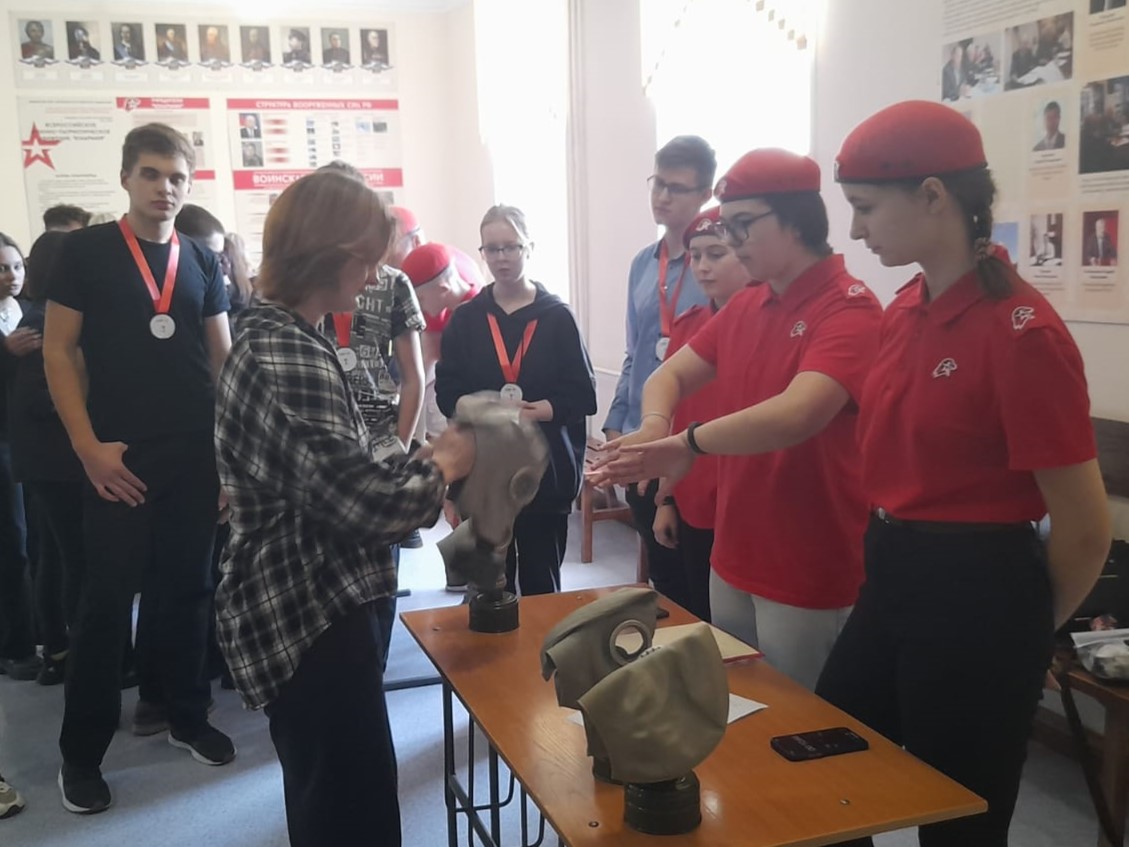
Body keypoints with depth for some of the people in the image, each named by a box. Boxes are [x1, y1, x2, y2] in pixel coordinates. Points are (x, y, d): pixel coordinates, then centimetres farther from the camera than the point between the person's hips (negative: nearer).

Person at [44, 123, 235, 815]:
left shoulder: (202, 262, 10)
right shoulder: (86, 251, 0)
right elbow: (59, 349, -3)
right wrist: (89, 446, -11)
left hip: (197, 452, 3)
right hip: (121, 455, -3)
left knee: (188, 590, 11)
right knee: (109, 596, 1)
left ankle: (188, 717, 27)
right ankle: (82, 751, 14)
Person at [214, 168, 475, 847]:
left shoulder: (270, 335, 10)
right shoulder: (293, 357, -21)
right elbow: (362, 505, -26)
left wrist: (416, 463, 6)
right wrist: (442, 467, -9)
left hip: (291, 605, 10)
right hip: (313, 617, -10)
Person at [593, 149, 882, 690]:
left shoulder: (850, 310, -18)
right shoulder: (743, 308, 8)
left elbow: (795, 414, -31)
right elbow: (671, 375, 8)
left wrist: (687, 443, -27)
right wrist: (654, 427, -13)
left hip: (810, 575, -7)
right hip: (732, 560, 8)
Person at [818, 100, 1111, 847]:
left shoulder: (1022, 332, -20)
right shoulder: (906, 310, 5)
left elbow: (1085, 531, -14)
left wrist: (1026, 628, 2)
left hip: (975, 595, -8)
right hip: (891, 575, 8)